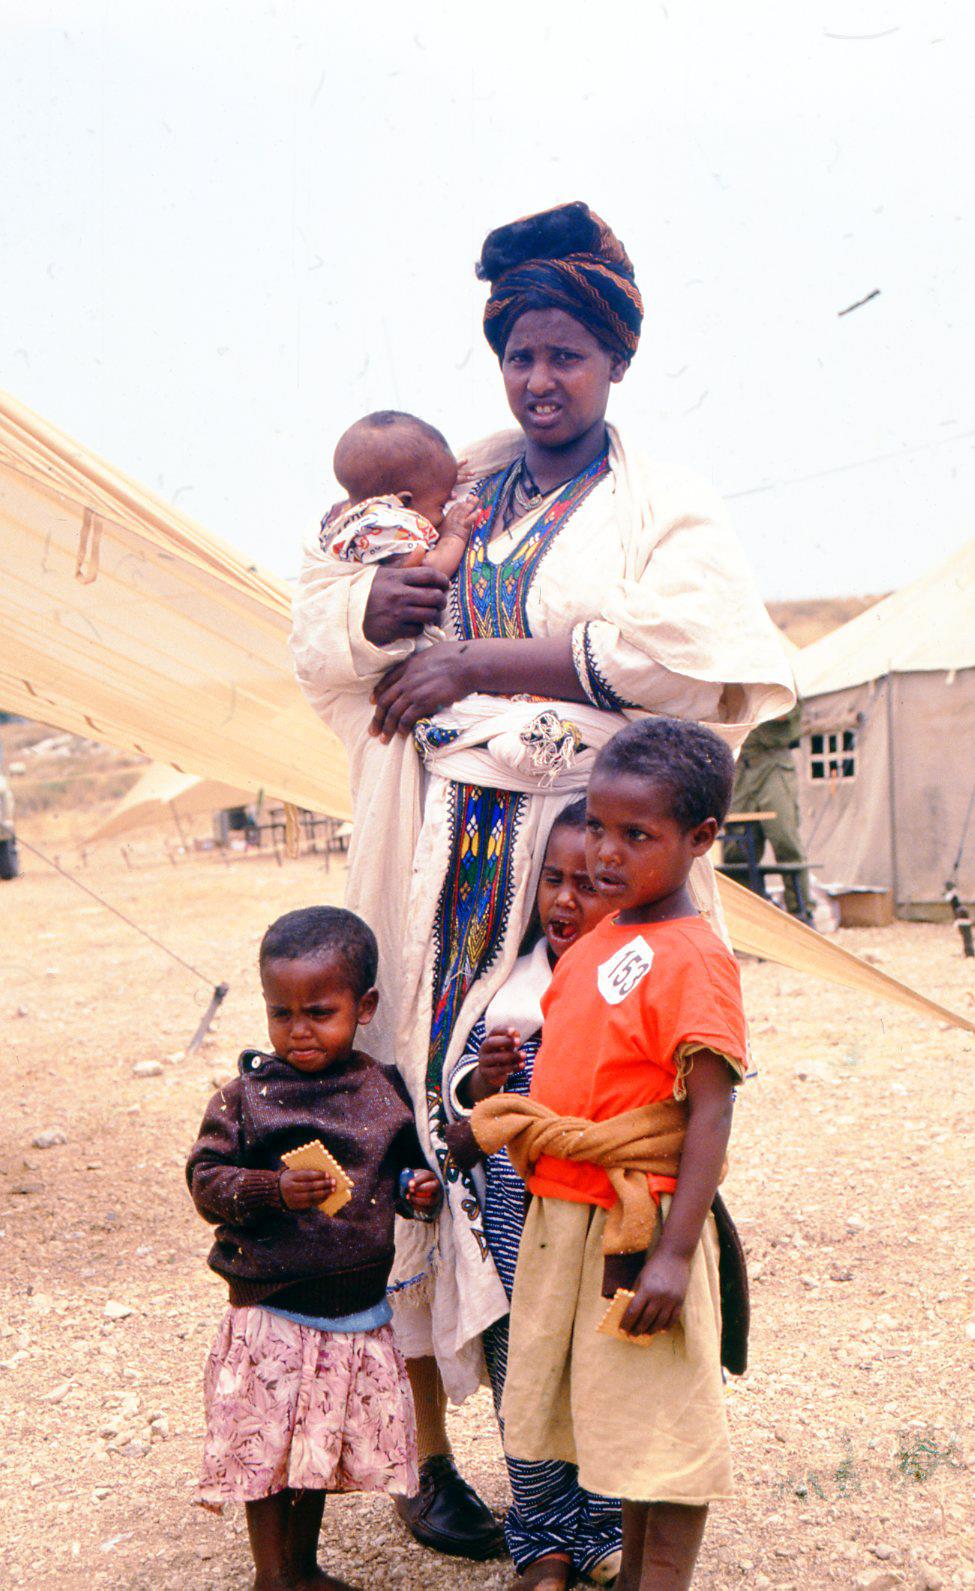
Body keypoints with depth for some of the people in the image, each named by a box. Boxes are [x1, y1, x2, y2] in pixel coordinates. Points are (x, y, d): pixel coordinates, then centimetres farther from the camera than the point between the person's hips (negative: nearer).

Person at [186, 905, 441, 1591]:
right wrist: (271, 1189, -25)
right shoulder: (248, 1096, -9)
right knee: (267, 1448, 7)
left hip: (359, 1312, 3)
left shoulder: (386, 1091, 0)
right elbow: (205, 1177, -10)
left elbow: (406, 1164, 14)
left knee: (325, 1446, 17)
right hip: (272, 1314, -3)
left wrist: (420, 1188, -7)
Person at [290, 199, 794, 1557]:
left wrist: (474, 662, -13)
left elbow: (676, 652, -13)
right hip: (439, 856, 3)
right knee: (427, 1114, 0)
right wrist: (372, 607, -7)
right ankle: (429, 1448, 11)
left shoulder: (662, 509, 6)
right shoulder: (453, 494, 17)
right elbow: (316, 621, 16)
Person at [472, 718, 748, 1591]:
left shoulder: (695, 959, -17)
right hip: (561, 1215, 9)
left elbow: (710, 1113, -20)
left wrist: (675, 1254, -23)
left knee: (664, 1424, 5)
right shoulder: (597, 940, 8)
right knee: (615, 1417, 21)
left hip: (639, 1222, -8)